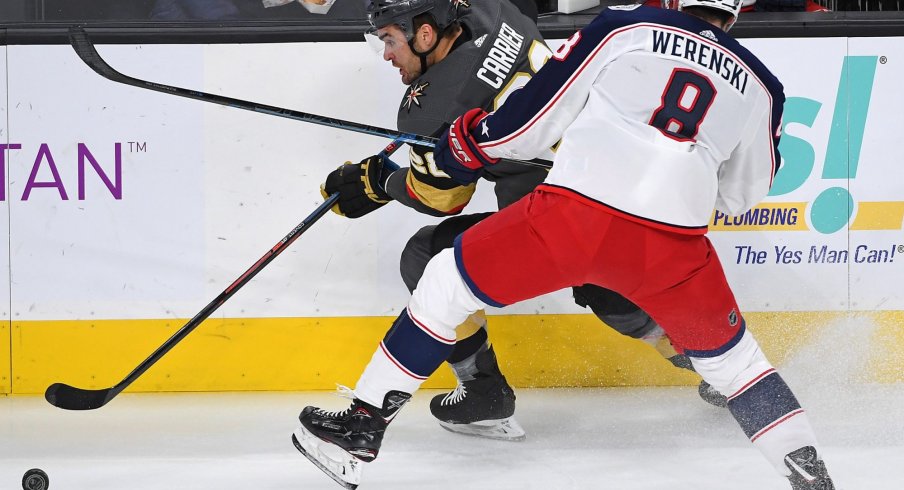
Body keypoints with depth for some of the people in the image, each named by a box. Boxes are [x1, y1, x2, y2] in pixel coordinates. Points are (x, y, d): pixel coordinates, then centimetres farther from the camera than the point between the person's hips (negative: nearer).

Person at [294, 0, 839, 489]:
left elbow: (533, 118, 10)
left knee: (447, 283, 18)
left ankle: (363, 428, 19)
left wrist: (471, 140, 28)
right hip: (672, 244, 2)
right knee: (730, 353, 24)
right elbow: (741, 196, 31)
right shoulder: (758, 84, 18)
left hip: (574, 214, -2)